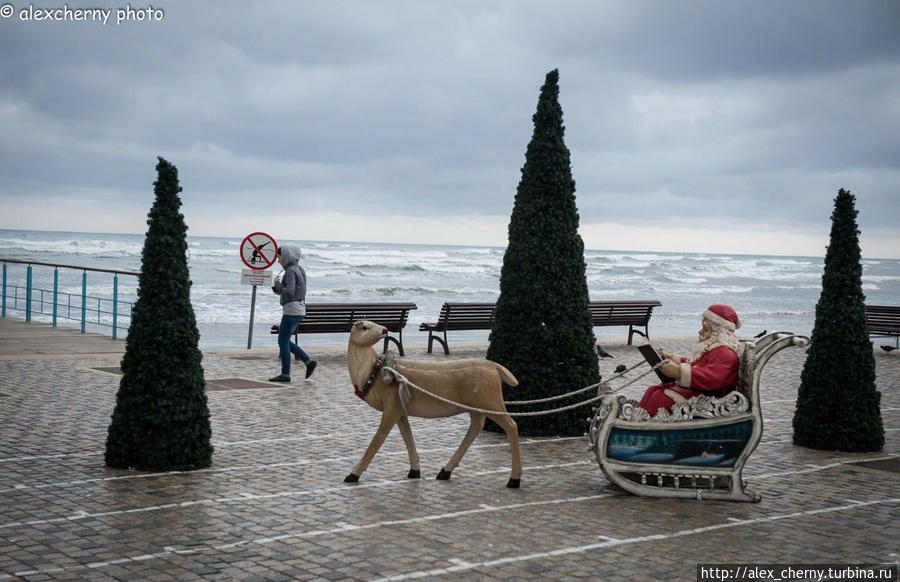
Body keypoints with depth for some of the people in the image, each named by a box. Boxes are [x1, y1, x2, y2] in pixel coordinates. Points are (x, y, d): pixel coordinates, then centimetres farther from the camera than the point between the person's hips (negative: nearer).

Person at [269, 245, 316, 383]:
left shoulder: (291, 271, -14)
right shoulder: (298, 269, 15)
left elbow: (290, 291, -24)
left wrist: (277, 283, -9)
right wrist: (279, 290, 9)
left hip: (292, 310, -10)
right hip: (299, 309, 10)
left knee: (283, 341, -2)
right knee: (284, 341, 15)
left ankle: (285, 374, 3)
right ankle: (309, 361, 10)